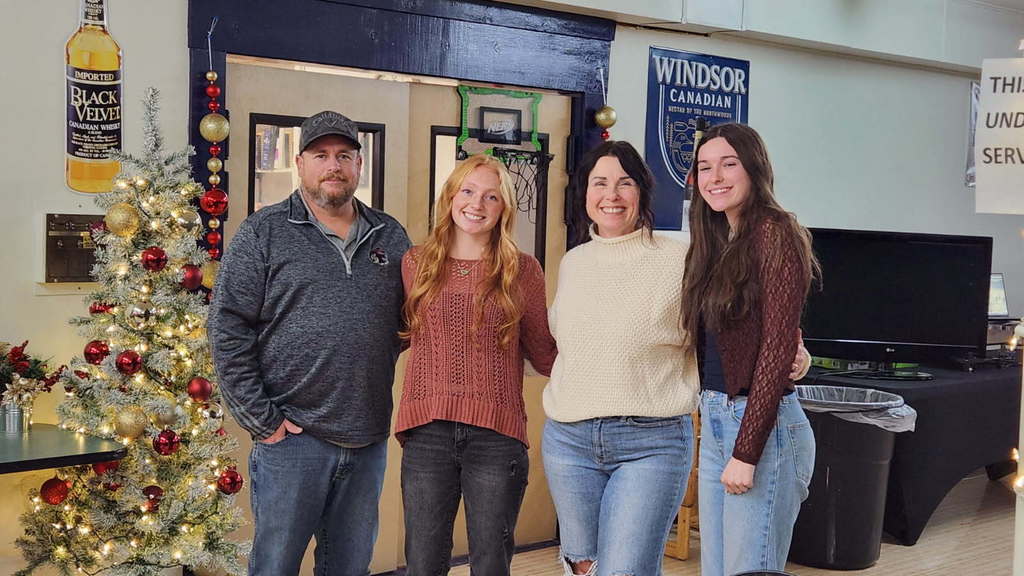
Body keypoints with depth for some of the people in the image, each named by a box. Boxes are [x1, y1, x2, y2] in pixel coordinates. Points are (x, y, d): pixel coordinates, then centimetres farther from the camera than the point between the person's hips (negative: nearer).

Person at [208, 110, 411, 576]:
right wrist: (261, 420, -10)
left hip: (369, 438, 4)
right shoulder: (264, 233, -2)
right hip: (292, 437, -4)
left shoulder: (391, 237, 10)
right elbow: (227, 331, -7)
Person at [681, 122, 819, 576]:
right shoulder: (718, 241, 13)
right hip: (714, 425, 8)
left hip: (762, 425, -8)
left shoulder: (776, 235, -12)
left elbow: (776, 349, -17)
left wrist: (747, 452, -19)